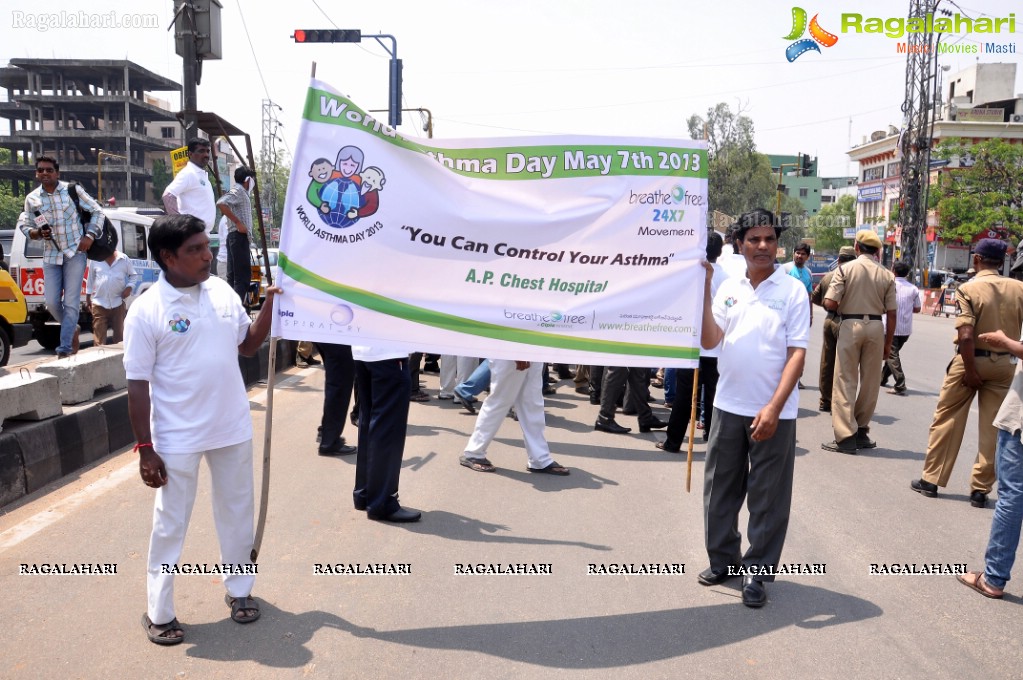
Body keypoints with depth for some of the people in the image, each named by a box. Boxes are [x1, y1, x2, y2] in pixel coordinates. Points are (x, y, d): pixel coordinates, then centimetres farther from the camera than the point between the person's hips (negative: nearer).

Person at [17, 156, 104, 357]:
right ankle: (72, 329, 29)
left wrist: (89, 236, -9)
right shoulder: (32, 199, 3)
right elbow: (25, 226, 11)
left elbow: (97, 211, 3)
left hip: (75, 253, -3)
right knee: (52, 302, 1)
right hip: (51, 256, 3)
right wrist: (37, 233, -12)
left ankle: (65, 348, -2)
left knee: (71, 302, -7)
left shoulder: (73, 190, -4)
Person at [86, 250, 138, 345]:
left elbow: (133, 275, 12)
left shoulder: (124, 259, 2)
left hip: (118, 303, 1)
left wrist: (129, 287, -5)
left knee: (120, 335, 7)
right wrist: (88, 296, 14)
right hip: (99, 304, -1)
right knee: (99, 337, -4)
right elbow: (90, 278, 12)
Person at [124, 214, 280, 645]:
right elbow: (138, 385, -11)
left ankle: (239, 590, 37)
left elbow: (248, 345, 13)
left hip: (233, 429, 5)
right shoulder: (147, 310, -13)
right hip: (177, 439, -5)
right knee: (170, 525, 8)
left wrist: (270, 307, -3)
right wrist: (145, 449, -12)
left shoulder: (222, 292, 1)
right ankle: (159, 612, 24)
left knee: (237, 514, 18)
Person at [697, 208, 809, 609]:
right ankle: (723, 560, 28)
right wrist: (704, 290, -10)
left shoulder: (792, 291, -4)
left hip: (774, 412, -4)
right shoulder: (728, 288, 6)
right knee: (720, 488, 13)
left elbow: (797, 353, -9)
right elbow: (709, 341, -4)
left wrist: (774, 407, -17)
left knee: (768, 497, 4)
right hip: (729, 406, 4)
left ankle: (757, 573, 16)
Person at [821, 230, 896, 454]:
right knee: (870, 382, 12)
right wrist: (888, 342, 11)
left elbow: (829, 303, -11)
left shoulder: (845, 269, -5)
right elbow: (891, 314, 3)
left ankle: (846, 436, -3)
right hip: (876, 327, 3)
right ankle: (861, 431, 20)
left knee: (845, 381, 1)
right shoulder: (886, 275, 3)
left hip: (851, 325, -2)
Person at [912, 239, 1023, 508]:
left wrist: (970, 371, -13)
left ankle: (931, 480, 16)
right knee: (993, 428, 9)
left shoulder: (969, 289, -12)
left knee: (946, 420, 10)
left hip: (972, 360, -3)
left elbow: (966, 336, -20)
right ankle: (980, 490, 14)